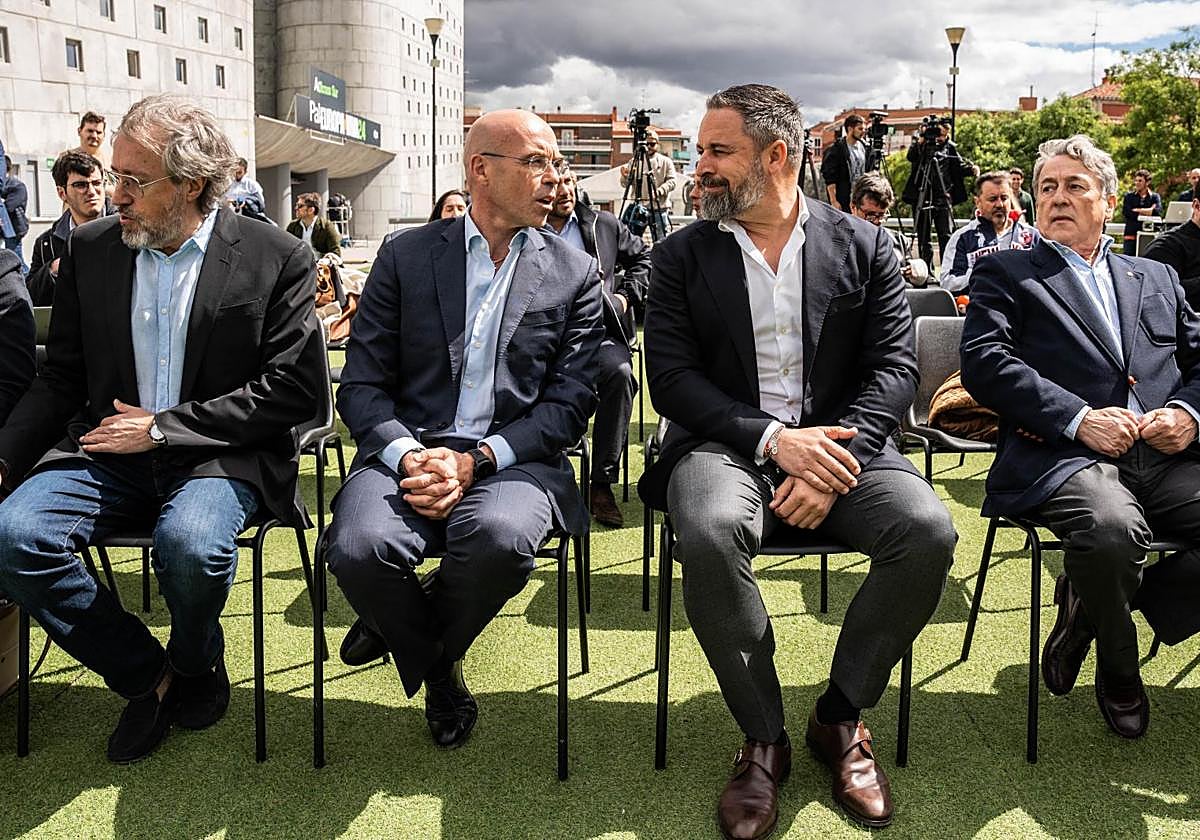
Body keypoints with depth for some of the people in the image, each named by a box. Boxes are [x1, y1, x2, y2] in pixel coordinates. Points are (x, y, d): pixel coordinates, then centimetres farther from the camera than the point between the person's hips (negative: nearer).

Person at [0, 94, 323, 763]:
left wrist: (165, 426, -12)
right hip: (109, 451, 4)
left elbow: (297, 390, -9)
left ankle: (195, 662, 4)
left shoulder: (278, 260, -4)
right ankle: (146, 674, 0)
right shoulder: (91, 249, 8)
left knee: (191, 545, -35)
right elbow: (62, 378, 13)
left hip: (220, 457, -4)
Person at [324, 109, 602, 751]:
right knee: (359, 548, -30)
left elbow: (569, 404, 2)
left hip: (513, 460, 0)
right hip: (406, 452, 1)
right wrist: (408, 457, -15)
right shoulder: (406, 256, 9)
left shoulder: (575, 275, 9)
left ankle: (407, 626, 3)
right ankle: (436, 668, 5)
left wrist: (476, 459, -14)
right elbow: (360, 386, 5)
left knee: (500, 537, -35)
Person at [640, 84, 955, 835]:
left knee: (928, 531, -27)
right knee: (710, 534, -34)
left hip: (837, 443, 1)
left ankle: (839, 716, -3)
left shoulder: (863, 246, 8)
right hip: (728, 445, -1)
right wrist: (771, 439, -17)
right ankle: (764, 738, -12)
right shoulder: (682, 257, 8)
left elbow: (895, 366, 0)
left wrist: (837, 460, -17)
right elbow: (672, 378, -1)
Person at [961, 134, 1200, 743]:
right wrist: (1079, 418, -13)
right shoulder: (1005, 272, 14)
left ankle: (1089, 607, 1)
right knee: (1113, 528, -37)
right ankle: (1117, 670, -2)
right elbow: (983, 363, -3)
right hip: (1061, 458, -4)